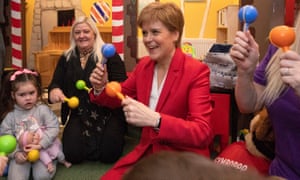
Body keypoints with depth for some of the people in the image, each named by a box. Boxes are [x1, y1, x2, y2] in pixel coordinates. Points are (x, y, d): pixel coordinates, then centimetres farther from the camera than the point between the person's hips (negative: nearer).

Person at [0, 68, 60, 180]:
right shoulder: (11, 115, -2)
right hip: (21, 154, 2)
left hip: (42, 150, -1)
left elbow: (53, 128, -13)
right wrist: (15, 153, -15)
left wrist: (40, 145, -23)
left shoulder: (43, 109, -7)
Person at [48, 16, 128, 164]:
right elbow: (56, 83, 9)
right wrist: (54, 90, -18)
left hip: (108, 112, -3)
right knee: (72, 154, -15)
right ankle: (90, 140, 20)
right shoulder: (66, 58, 13)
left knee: (109, 154, -18)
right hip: (79, 114, 3)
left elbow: (121, 85, -9)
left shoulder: (109, 55, -2)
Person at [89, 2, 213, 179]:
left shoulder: (197, 71, -16)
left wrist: (154, 120, -39)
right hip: (147, 152, 6)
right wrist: (100, 88, -6)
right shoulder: (143, 64, 2)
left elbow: (203, 133, -24)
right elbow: (120, 96, 17)